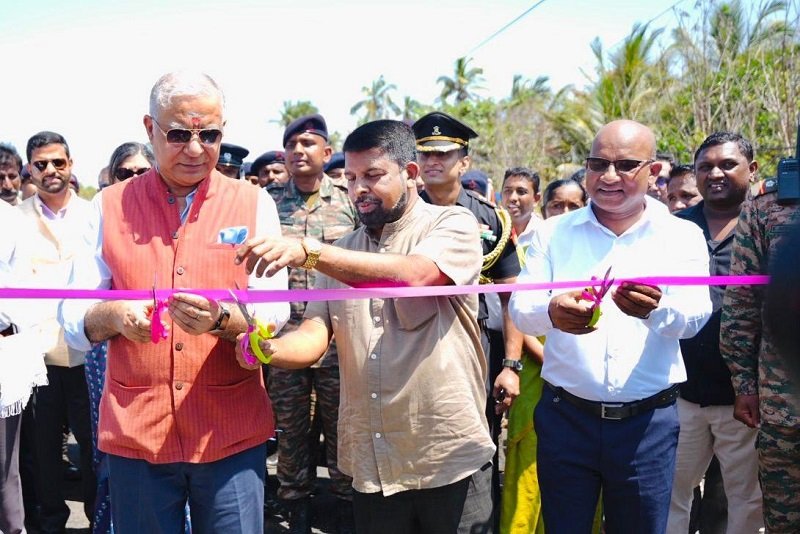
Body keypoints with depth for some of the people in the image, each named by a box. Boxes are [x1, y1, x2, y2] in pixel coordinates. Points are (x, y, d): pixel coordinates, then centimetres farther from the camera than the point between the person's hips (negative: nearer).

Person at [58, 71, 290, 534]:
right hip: (134, 432, 1)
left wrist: (222, 319, -23)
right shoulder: (111, 206, 5)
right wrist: (112, 315, -19)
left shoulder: (254, 204, 3)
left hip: (232, 437, 0)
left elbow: (276, 315, -3)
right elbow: (72, 317, 3)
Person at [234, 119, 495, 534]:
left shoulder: (453, 225, -4)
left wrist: (309, 252, -32)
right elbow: (314, 337, 1)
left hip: (451, 458, -4)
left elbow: (413, 275, -25)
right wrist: (268, 347, -22)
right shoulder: (341, 253, 11)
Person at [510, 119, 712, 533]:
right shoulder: (553, 232, 5)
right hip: (565, 416, 1)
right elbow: (520, 307, -5)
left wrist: (655, 309, -35)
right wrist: (552, 311, -30)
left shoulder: (682, 236, 2)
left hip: (648, 422, 0)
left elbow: (694, 316, -11)